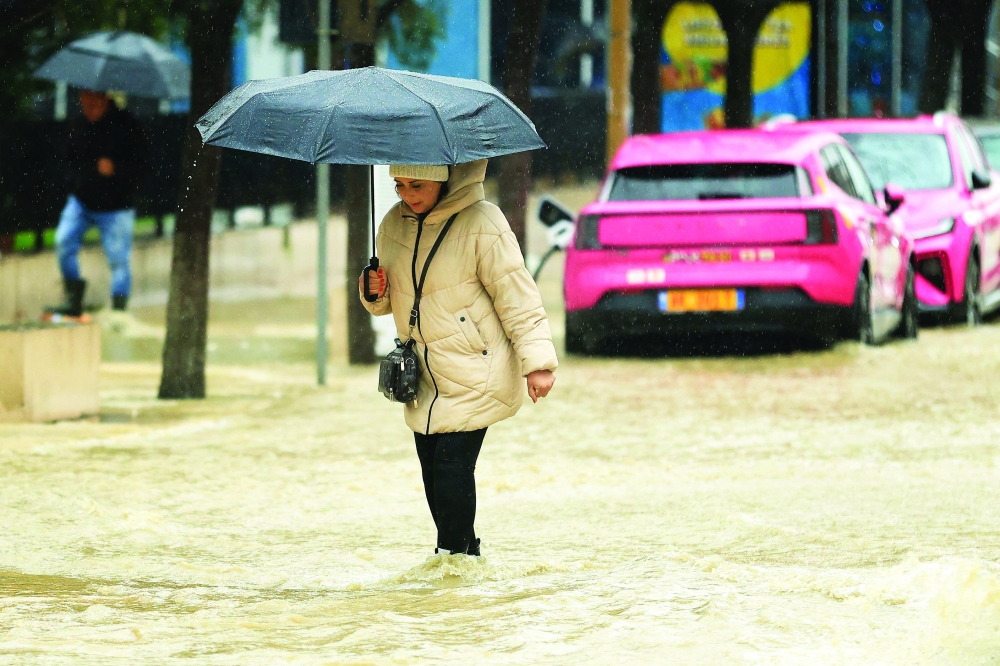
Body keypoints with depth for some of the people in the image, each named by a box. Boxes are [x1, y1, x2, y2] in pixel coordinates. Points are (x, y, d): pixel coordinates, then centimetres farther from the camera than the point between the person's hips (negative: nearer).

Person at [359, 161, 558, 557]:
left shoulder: (482, 224, -15)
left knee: (452, 462, -15)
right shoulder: (394, 223, 5)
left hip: (474, 372, -6)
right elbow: (389, 301, 18)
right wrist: (375, 292, -5)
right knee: (431, 465, 5)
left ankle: (453, 554, -7)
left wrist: (537, 363, -17)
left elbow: (517, 297, -13)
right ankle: (466, 552, 17)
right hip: (425, 376, 6)